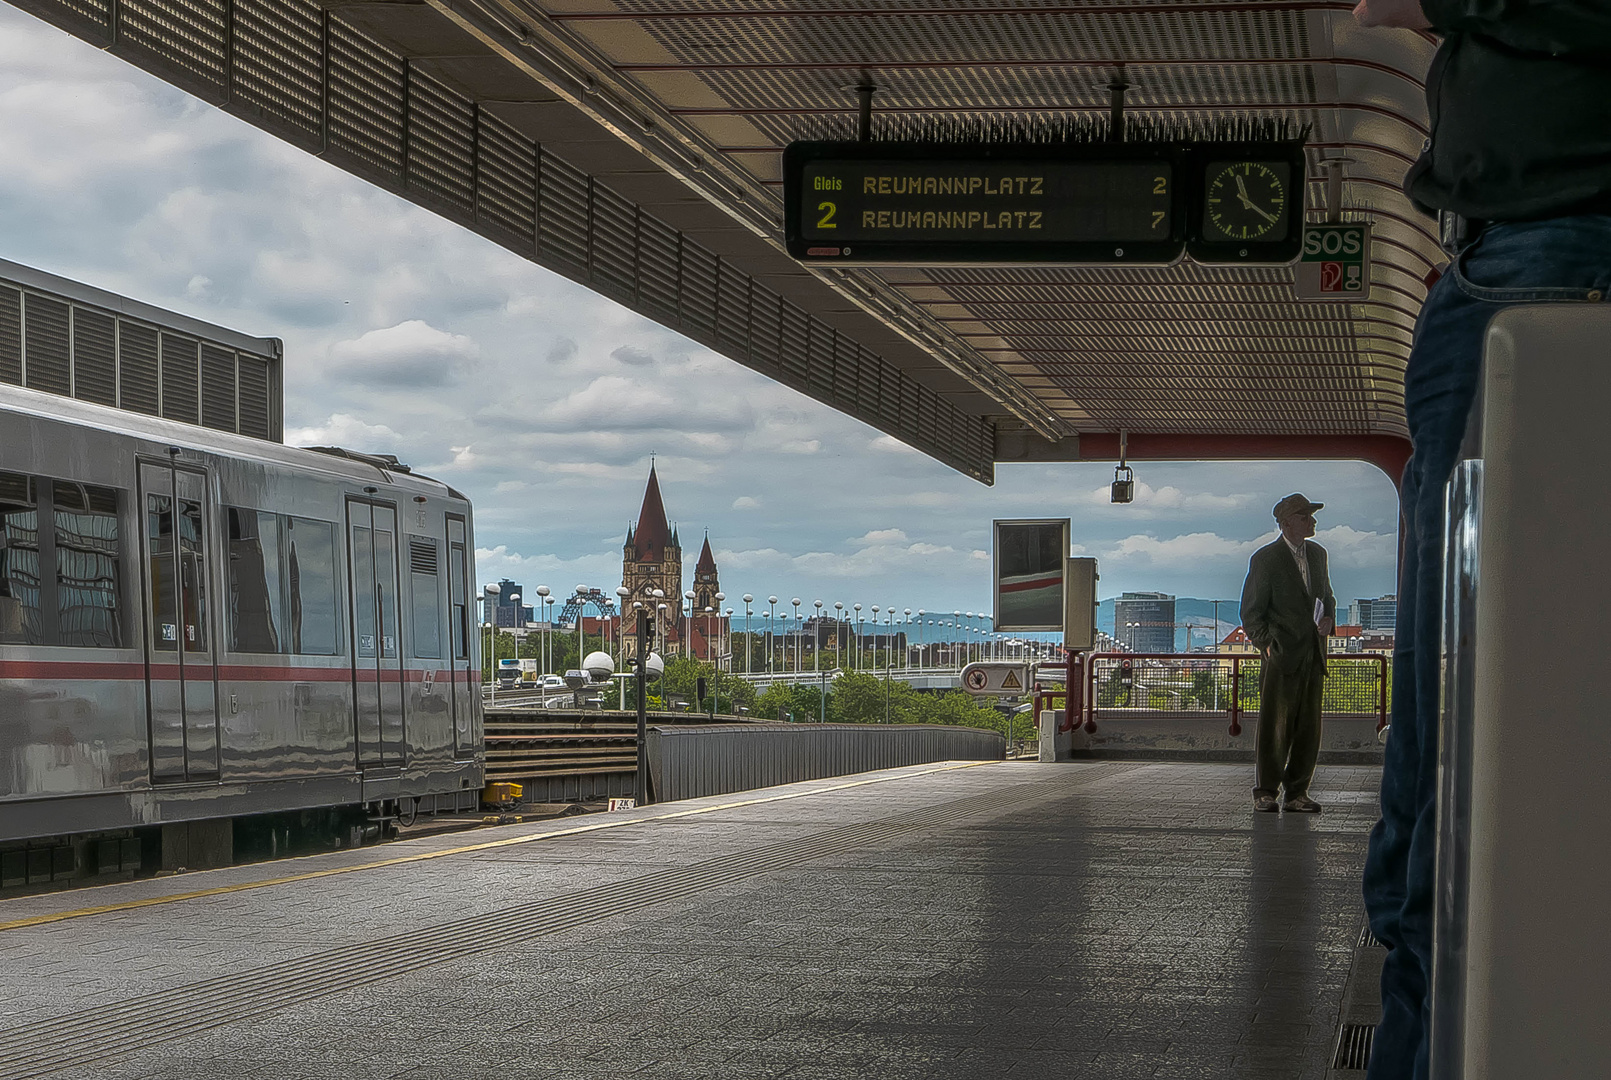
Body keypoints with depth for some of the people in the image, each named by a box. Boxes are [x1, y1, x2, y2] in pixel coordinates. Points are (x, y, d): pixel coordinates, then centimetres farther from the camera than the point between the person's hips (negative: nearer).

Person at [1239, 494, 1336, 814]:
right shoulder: (1265, 559, -4)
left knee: (1308, 728, 4)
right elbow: (1250, 612, -1)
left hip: (1313, 656, 6)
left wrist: (1328, 617, 6)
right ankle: (1265, 793, 2)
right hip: (1282, 656, -6)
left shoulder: (1317, 553, 15)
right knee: (1275, 727, -6)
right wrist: (1267, 645, -12)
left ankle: (1297, 793, 11)